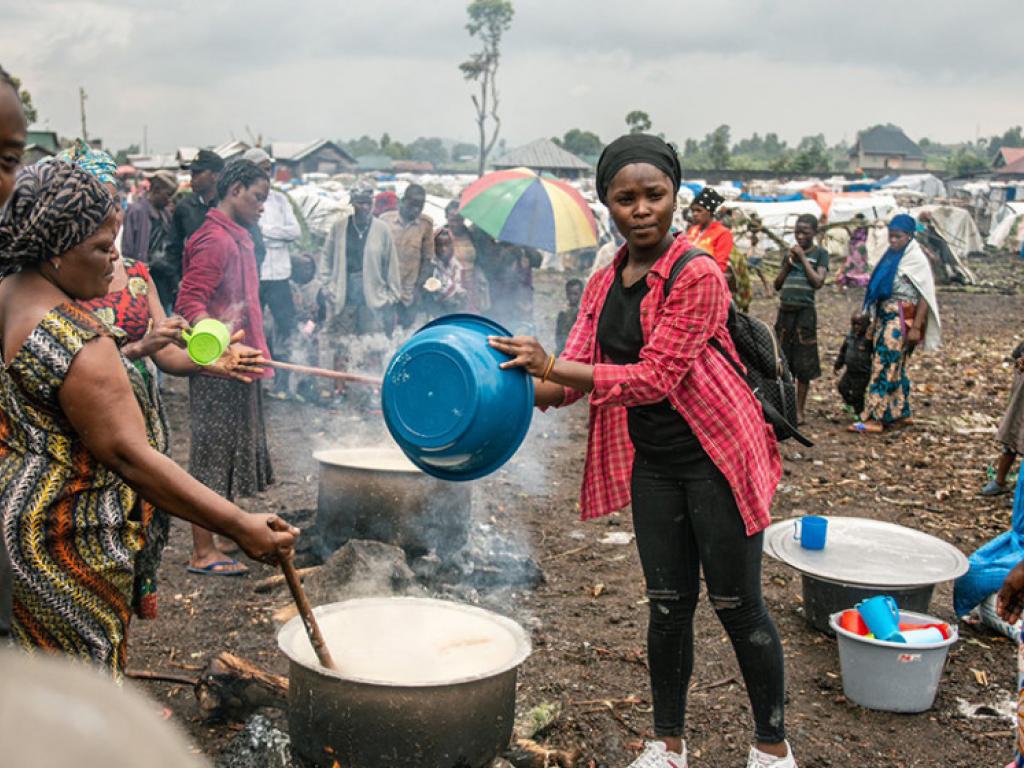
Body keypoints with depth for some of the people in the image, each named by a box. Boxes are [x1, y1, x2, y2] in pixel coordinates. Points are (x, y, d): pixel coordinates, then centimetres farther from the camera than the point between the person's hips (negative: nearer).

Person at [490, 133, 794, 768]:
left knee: (738, 604, 4)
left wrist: (553, 366, -28)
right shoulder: (604, 285, 7)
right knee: (669, 603, 13)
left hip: (715, 455, -6)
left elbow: (655, 377, -23)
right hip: (650, 463, 6)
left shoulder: (697, 274, -16)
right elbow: (570, 380, 3)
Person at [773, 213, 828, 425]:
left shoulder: (820, 253, 1)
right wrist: (788, 263, -1)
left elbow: (818, 281, -11)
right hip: (785, 310, 5)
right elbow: (777, 285, 13)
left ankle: (800, 409, 6)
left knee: (803, 363, 0)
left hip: (805, 311, -5)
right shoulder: (789, 253, 14)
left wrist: (803, 258, -9)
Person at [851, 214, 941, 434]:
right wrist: (874, 320, 18)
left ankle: (876, 418, -10)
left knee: (885, 365, -10)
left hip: (901, 318, -8)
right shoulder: (891, 256, 14)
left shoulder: (916, 258, -9)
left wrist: (916, 327, -16)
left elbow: (925, 295, -11)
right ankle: (900, 414, 21)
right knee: (895, 366, 12)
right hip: (884, 315, 8)